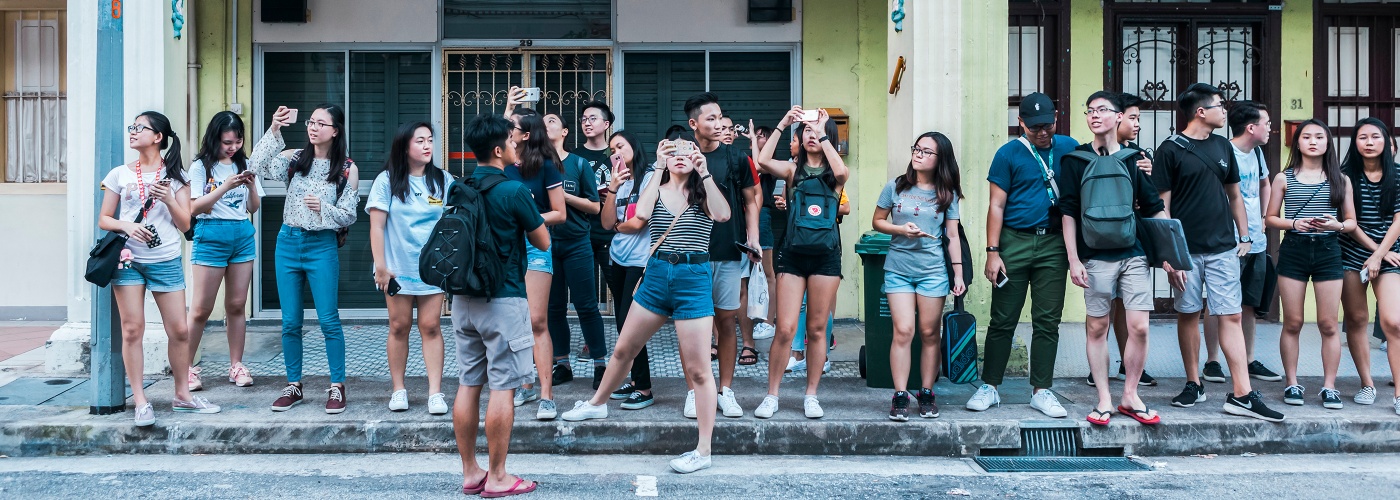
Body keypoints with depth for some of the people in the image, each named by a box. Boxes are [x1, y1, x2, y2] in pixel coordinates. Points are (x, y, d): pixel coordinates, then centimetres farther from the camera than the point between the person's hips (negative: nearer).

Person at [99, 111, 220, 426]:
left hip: (166, 261, 0)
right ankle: (140, 402, 4)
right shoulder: (119, 175, 8)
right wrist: (126, 225, -12)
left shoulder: (175, 176, 7)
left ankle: (182, 396, 14)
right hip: (128, 259, 0)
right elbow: (103, 220, 8)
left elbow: (185, 224, 4)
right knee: (132, 329, -2)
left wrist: (168, 199, -12)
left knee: (179, 330, 0)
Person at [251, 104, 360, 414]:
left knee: (328, 320, -4)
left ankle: (337, 387, 7)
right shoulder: (295, 158, 4)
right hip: (288, 242, 3)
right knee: (290, 321, 7)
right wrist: (274, 130, -19)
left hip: (322, 246, -3)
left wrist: (323, 208, -19)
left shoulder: (347, 169, -2)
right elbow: (258, 167, -13)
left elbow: (349, 216, -1)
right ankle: (294, 386, 19)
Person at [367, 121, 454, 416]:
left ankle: (435, 392, -1)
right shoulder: (387, 181, 0)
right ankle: (398, 389, 16)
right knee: (399, 326, 5)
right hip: (398, 268, -1)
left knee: (431, 327, -2)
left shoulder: (443, 180, 5)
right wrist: (380, 266, -7)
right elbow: (377, 226, -2)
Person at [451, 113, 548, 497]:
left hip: (463, 298, 7)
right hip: (503, 300, -7)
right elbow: (543, 242, -5)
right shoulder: (514, 191, -14)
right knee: (503, 387, -1)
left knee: (468, 385, 10)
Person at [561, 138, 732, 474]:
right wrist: (659, 169, -12)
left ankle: (703, 451, 3)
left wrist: (705, 172, -19)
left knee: (697, 369, -3)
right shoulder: (656, 190, 8)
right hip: (656, 275, 4)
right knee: (624, 348, 18)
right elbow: (640, 215, -14)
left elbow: (723, 215, -19)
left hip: (693, 280, -4)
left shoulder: (702, 193, 2)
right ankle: (597, 403, 43)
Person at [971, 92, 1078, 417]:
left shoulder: (1069, 148, 8)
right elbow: (996, 205, -1)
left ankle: (1041, 391, 13)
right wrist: (992, 252, -7)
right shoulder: (1008, 154, 1)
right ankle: (989, 387, 11)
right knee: (1003, 320, 1)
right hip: (1014, 242, -2)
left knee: (1047, 321, 5)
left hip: (1053, 244, 2)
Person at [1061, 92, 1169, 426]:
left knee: (1139, 327, -3)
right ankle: (1104, 400, 13)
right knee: (1097, 328, 3)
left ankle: (1130, 397, 13)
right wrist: (1073, 259, -3)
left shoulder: (1136, 159, 7)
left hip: (1134, 255, 1)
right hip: (1095, 257, -1)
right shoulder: (1075, 160, 4)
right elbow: (1068, 212, 2)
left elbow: (1155, 209, 10)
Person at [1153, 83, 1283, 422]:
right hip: (1186, 250, -4)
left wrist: (1244, 236, 14)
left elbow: (1234, 195, 20)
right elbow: (1162, 206, -7)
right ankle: (1194, 385, 21)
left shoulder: (1222, 146, 11)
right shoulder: (1170, 150, -4)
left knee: (1231, 316, -1)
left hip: (1223, 248, 4)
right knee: (1188, 315, 7)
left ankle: (1242, 395, -3)